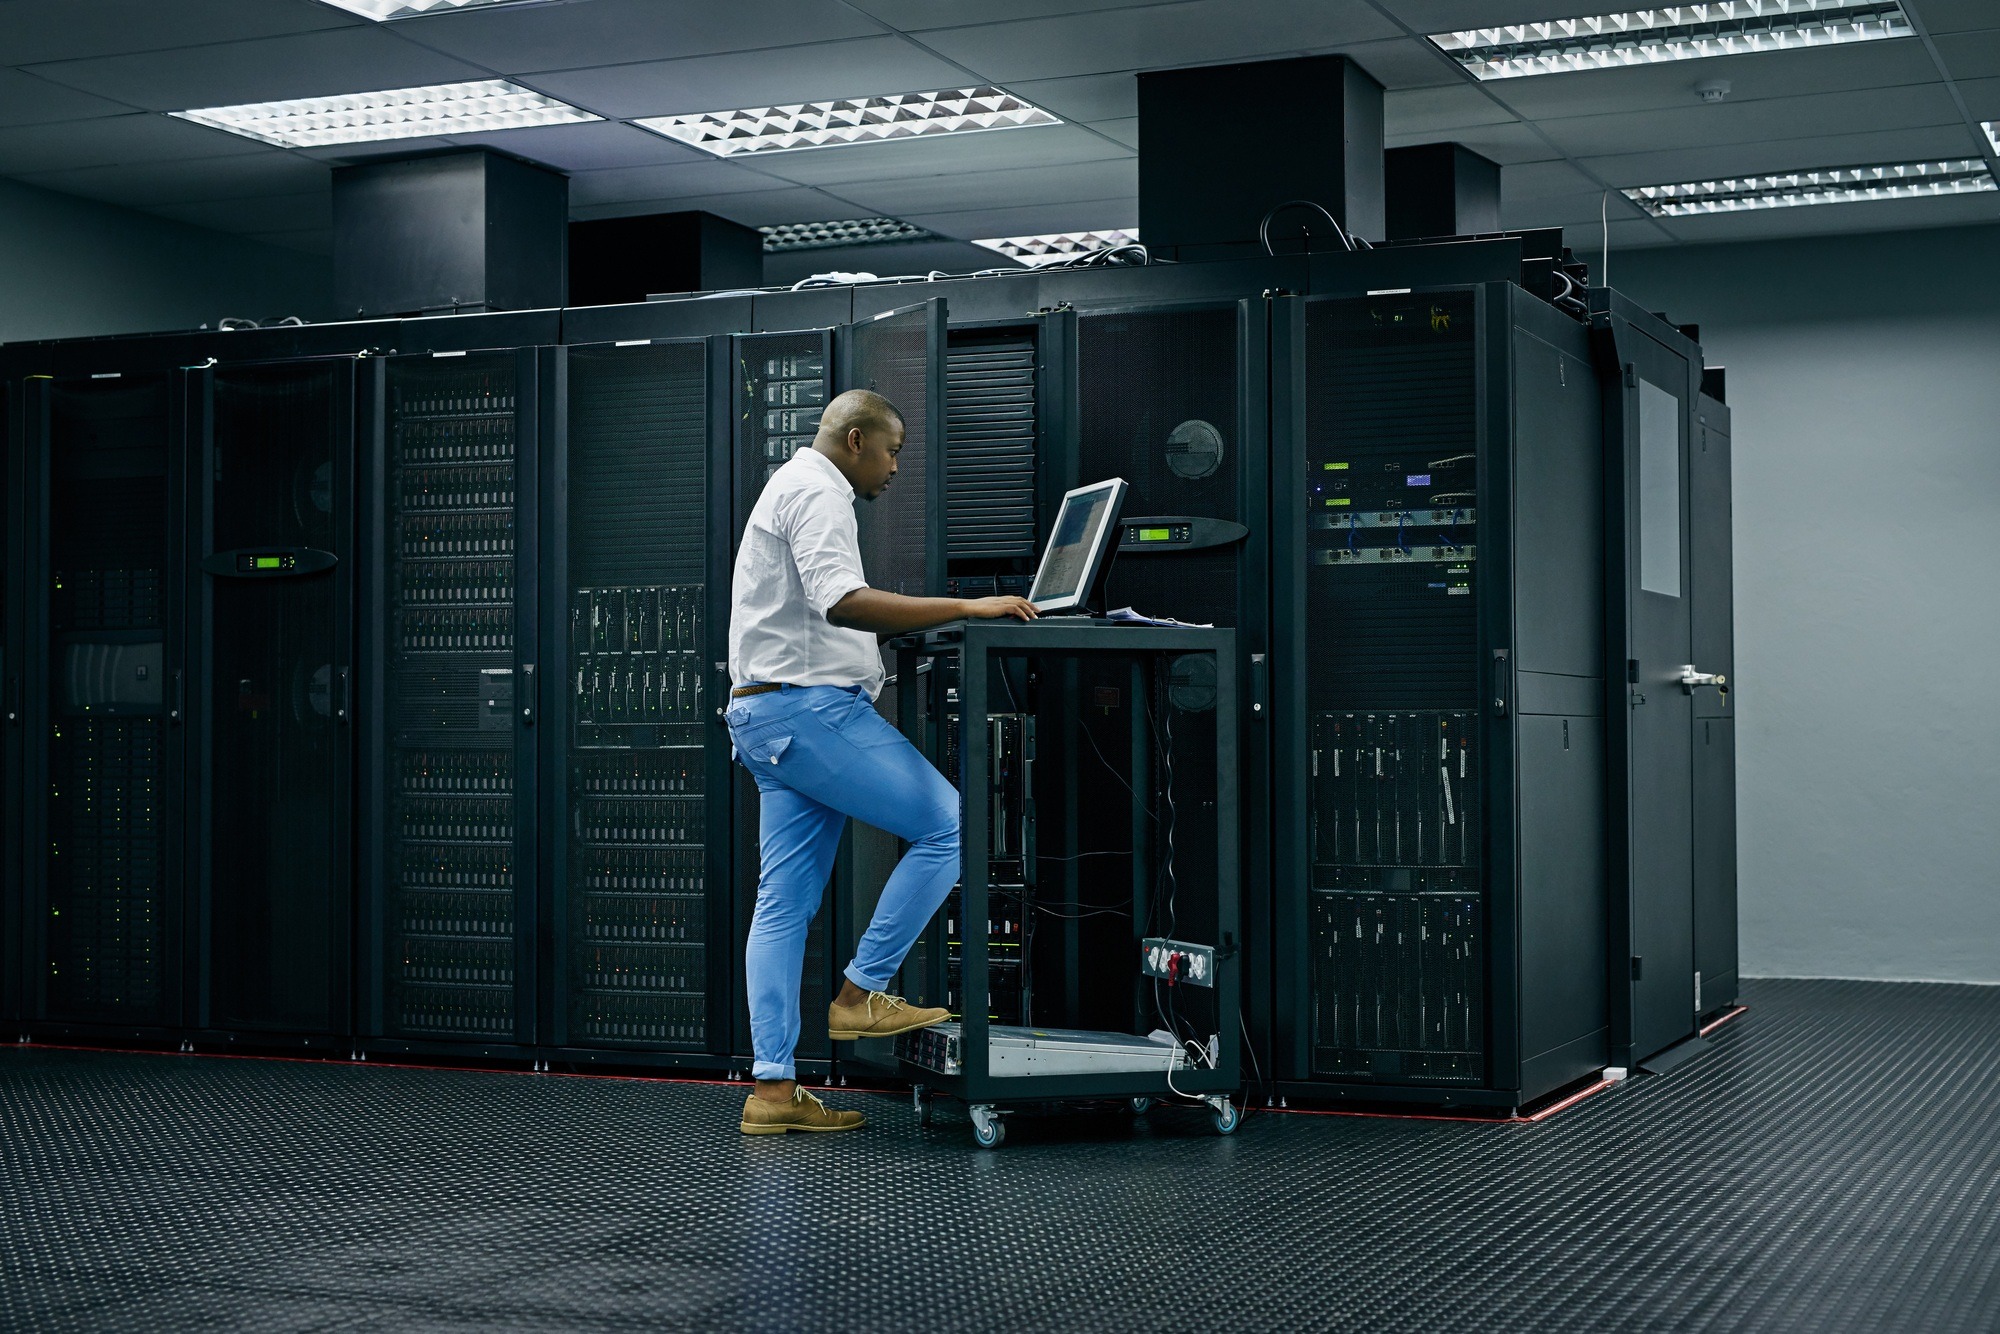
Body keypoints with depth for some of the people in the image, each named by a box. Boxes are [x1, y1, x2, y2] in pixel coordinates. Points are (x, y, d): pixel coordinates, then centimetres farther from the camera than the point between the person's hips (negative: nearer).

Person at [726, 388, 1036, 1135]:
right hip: (808, 707, -11)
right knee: (947, 825, -9)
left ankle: (772, 1090, 4)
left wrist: (929, 620, 22)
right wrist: (964, 609, -23)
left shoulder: (791, 489, 26)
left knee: (785, 904, 6)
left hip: (768, 712, 11)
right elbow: (843, 602, -24)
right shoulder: (816, 493, -9)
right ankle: (862, 995, -4)